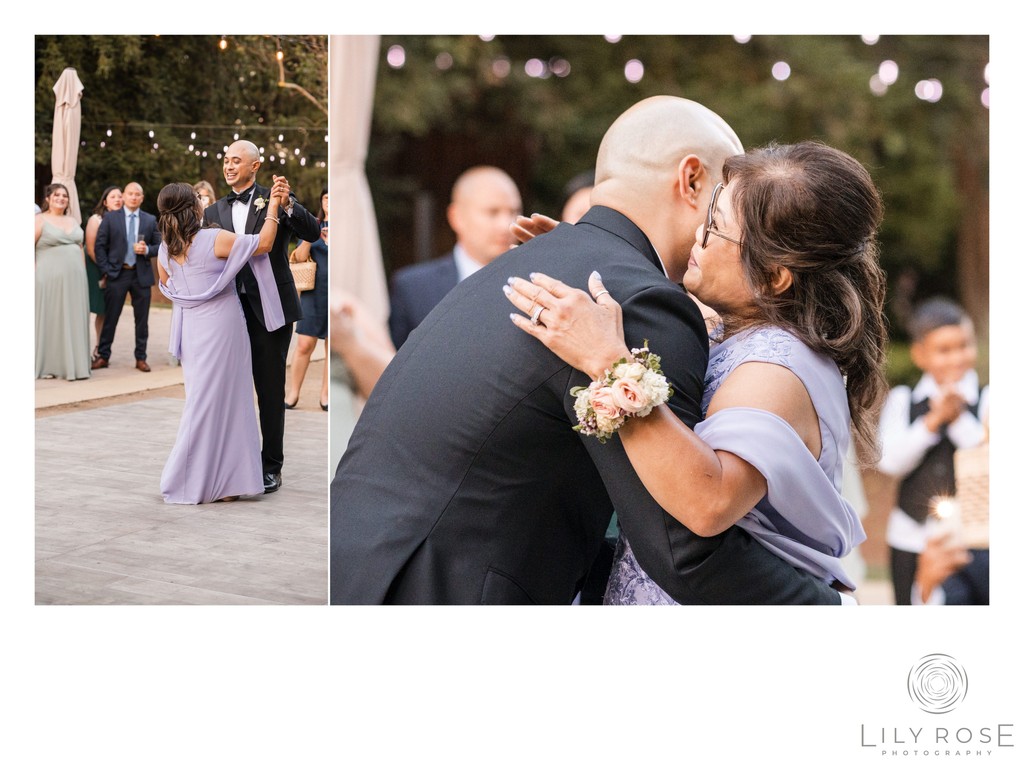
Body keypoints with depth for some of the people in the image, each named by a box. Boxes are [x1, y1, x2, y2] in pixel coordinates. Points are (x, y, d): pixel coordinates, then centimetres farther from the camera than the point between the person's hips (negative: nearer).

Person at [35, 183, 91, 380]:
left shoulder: (73, 221, 16)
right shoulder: (40, 220, -2)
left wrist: (83, 274, 10)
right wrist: (35, 275, -13)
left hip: (75, 279, 5)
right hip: (50, 280, -5)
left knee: (73, 321, 6)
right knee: (49, 320, -1)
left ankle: (73, 364, 12)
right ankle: (48, 366, 6)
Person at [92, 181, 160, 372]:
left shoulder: (150, 220, 7)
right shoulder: (110, 217, 3)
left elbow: (159, 246, 9)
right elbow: (100, 245, 1)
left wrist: (147, 250, -13)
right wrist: (106, 270, -6)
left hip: (141, 275, 1)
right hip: (117, 274, -1)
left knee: (142, 319, 5)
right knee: (110, 317, 3)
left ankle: (141, 358, 13)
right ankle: (103, 356, 11)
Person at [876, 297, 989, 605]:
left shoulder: (985, 400, -1)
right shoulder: (902, 401, 4)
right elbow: (890, 462, -9)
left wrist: (958, 418, -20)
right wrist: (934, 420, -17)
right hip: (911, 538, 2)